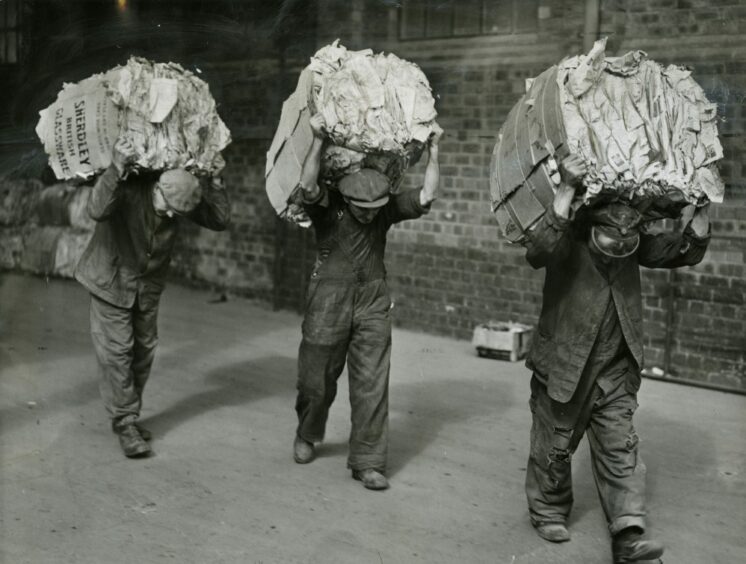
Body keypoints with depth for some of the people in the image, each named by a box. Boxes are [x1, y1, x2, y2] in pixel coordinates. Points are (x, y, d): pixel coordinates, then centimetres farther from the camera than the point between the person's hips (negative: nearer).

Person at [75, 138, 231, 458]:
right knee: (116, 350, -6)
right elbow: (97, 210, -47)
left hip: (149, 285, 5)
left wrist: (213, 184, -24)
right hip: (111, 279, -5)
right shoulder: (130, 188, -28)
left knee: (143, 350, 10)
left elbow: (220, 220, -14)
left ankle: (128, 417, 25)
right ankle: (124, 422, 5)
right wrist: (116, 168, -55)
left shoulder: (182, 200, -13)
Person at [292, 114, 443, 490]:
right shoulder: (328, 209, -10)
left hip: (373, 304, 2)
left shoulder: (387, 209, -1)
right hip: (329, 303, -2)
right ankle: (307, 436, 40)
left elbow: (426, 195, -10)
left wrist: (433, 149, -14)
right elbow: (308, 186, -29)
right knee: (317, 381, 12)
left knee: (372, 385, -1)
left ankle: (367, 462, 8)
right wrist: (318, 141, -36)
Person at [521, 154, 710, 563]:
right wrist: (567, 189, -46)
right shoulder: (568, 241, -19)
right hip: (563, 368, -4)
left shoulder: (633, 246, -2)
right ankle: (548, 511, 35)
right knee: (554, 446, 13)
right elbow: (537, 251, -41)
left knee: (621, 449, 1)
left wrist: (701, 206, -15)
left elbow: (685, 252, -1)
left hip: (615, 372, 4)